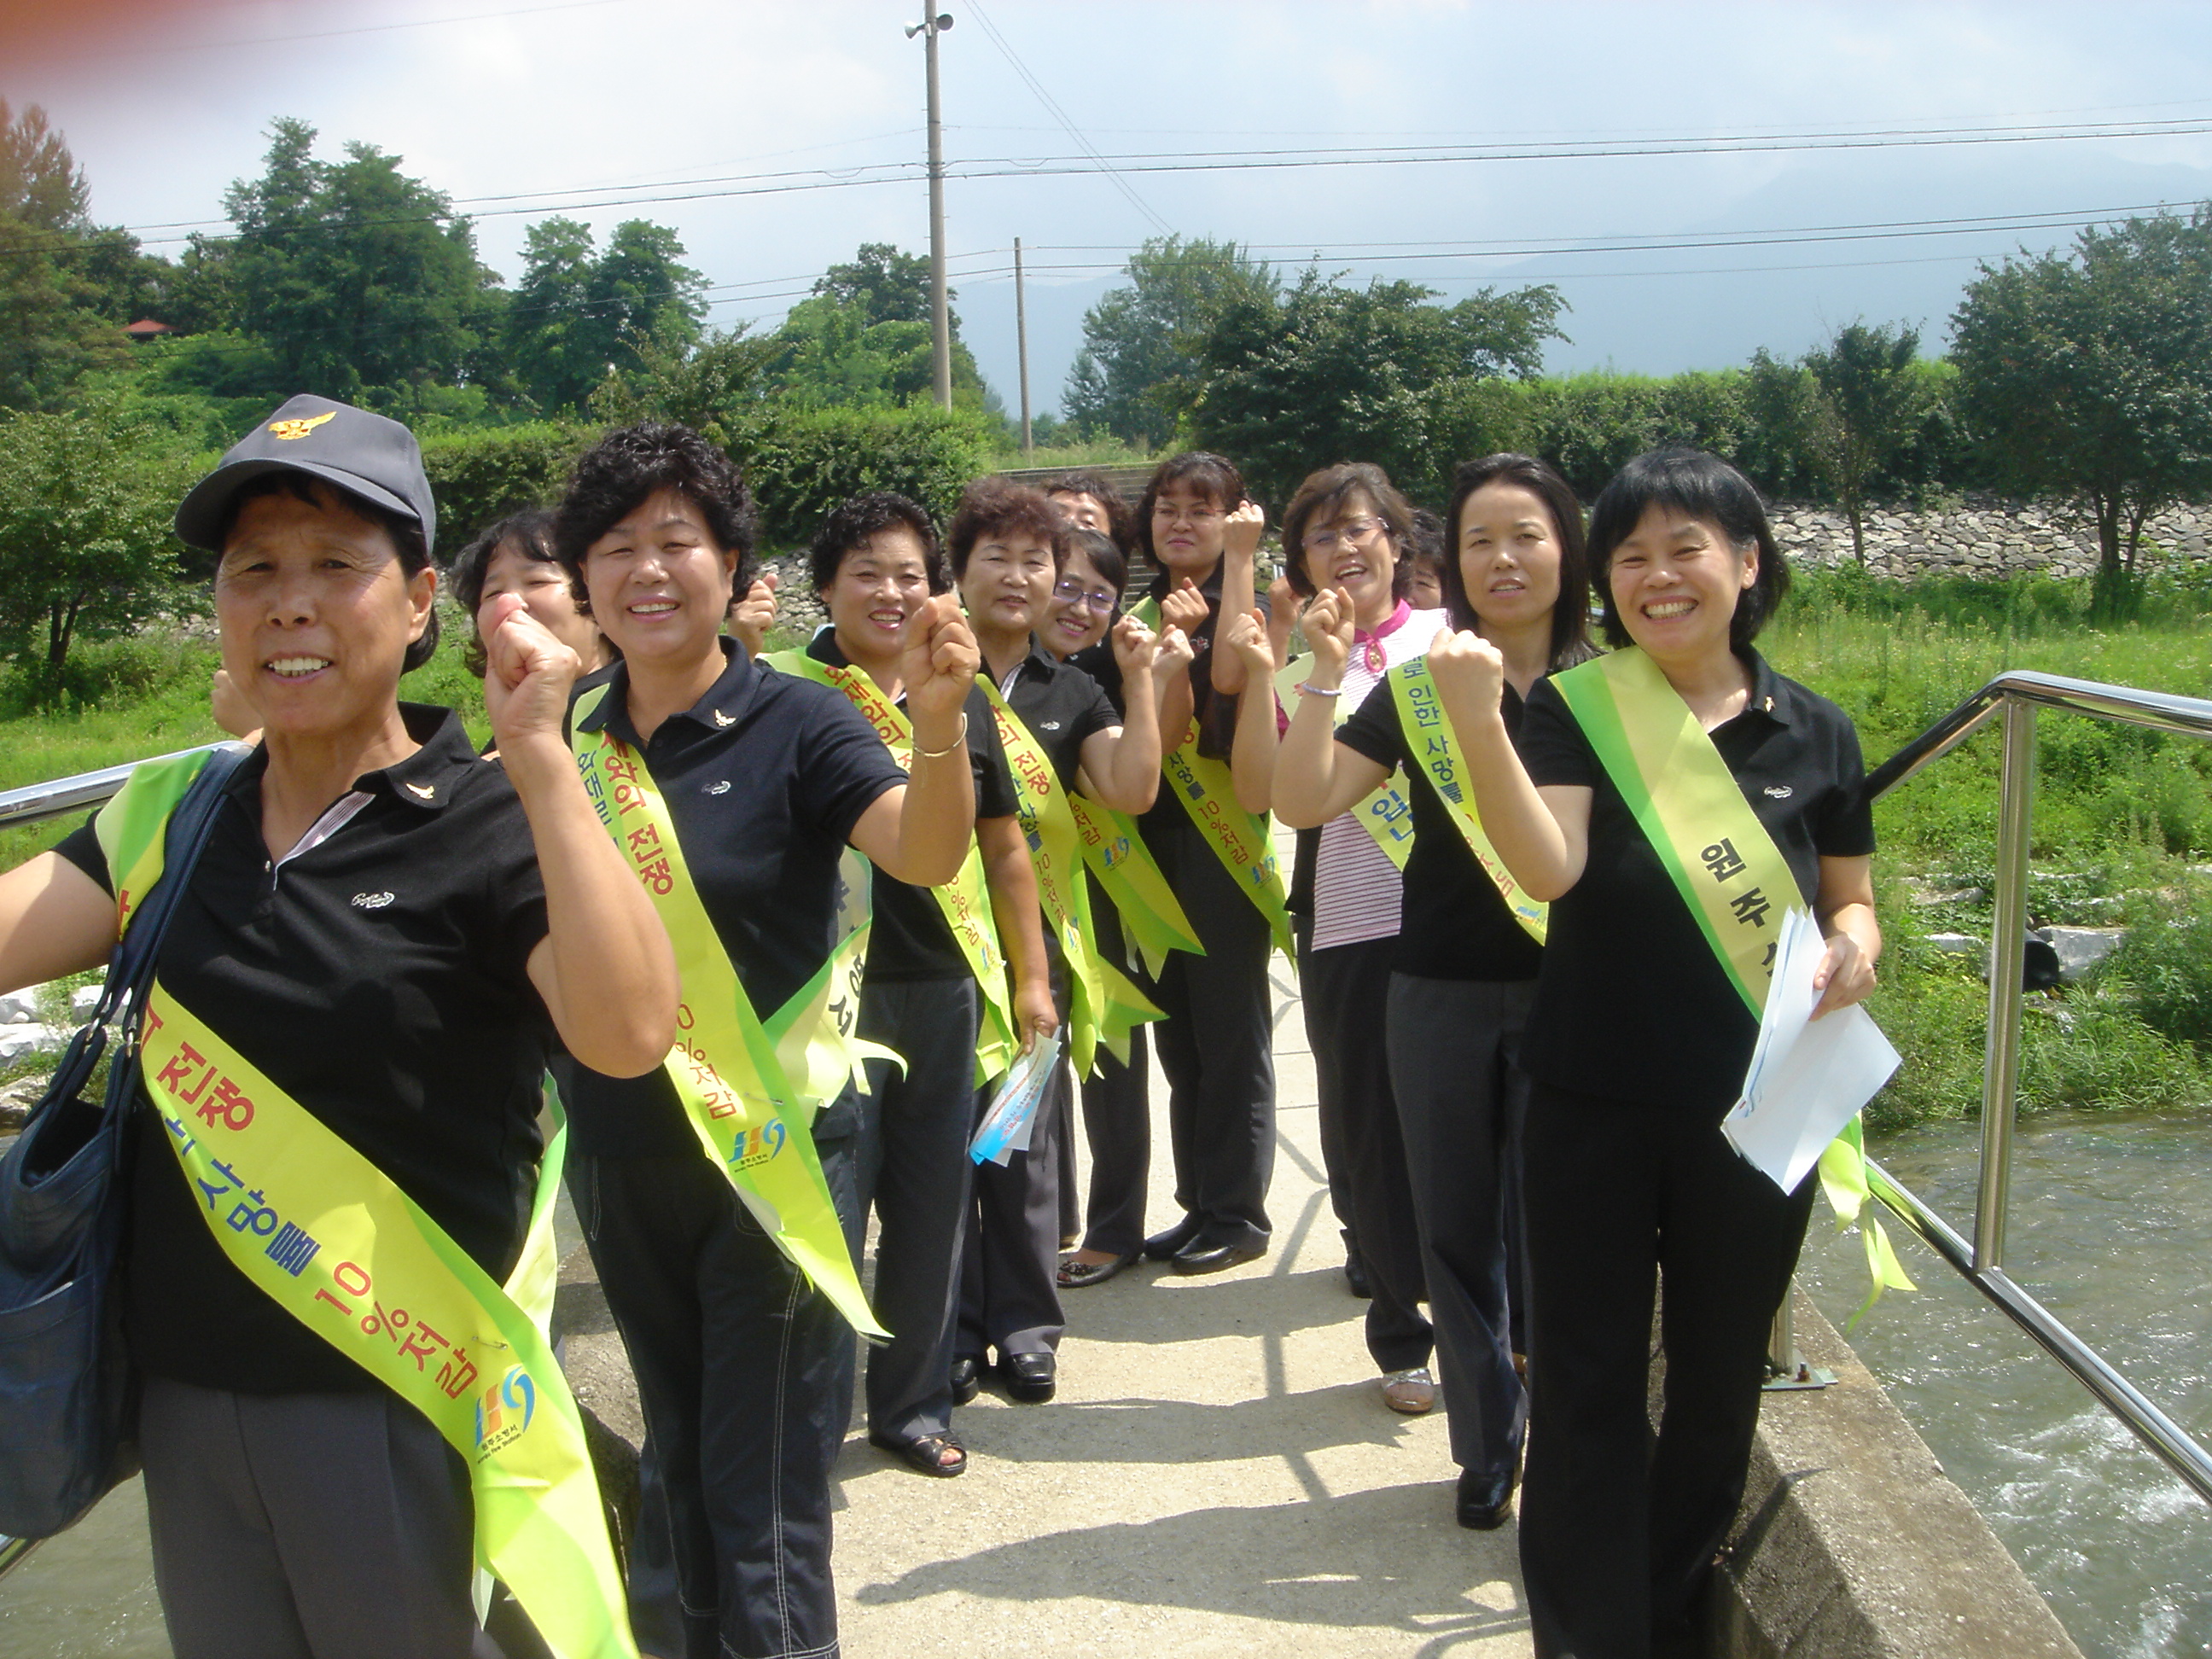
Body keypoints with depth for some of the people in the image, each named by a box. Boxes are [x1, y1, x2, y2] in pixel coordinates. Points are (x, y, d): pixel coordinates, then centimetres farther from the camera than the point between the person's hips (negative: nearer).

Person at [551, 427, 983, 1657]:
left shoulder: (795, 724, -11)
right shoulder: (572, 741, 2)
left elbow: (926, 852, -29)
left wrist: (937, 719, -47)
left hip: (775, 1152, -5)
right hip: (622, 1160, 5)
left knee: (764, 1501, 1)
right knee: (678, 1459, 23)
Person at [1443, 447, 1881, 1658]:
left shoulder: (1814, 734, 1)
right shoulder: (1574, 710, -6)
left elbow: (1852, 899, 12)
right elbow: (1550, 869, -22)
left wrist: (1854, 944, -11)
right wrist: (1479, 725, -37)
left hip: (1755, 1112, 3)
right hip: (1595, 1106, -2)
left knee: (1719, 1383, 16)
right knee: (1585, 1384, 4)